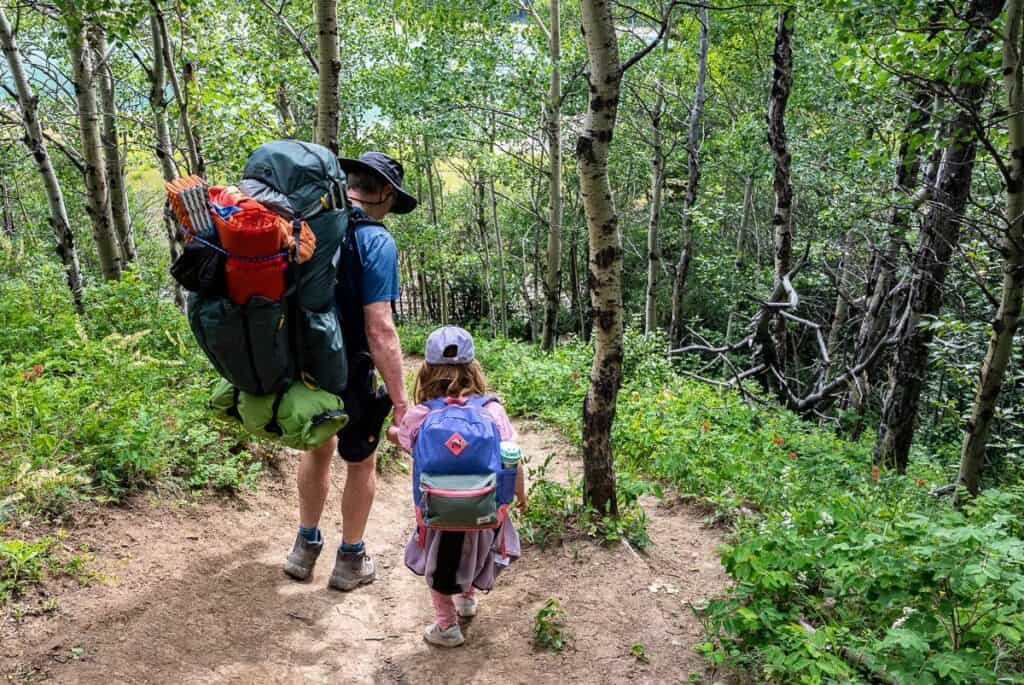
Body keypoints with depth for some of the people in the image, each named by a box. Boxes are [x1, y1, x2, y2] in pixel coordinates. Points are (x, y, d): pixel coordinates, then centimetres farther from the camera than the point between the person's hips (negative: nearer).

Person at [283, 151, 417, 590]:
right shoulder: (375, 240, -19)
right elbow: (379, 330, -25)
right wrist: (400, 399, -19)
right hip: (348, 377, -6)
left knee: (317, 448, 28)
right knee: (361, 463, 16)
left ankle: (306, 547, 41)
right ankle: (351, 561, 32)